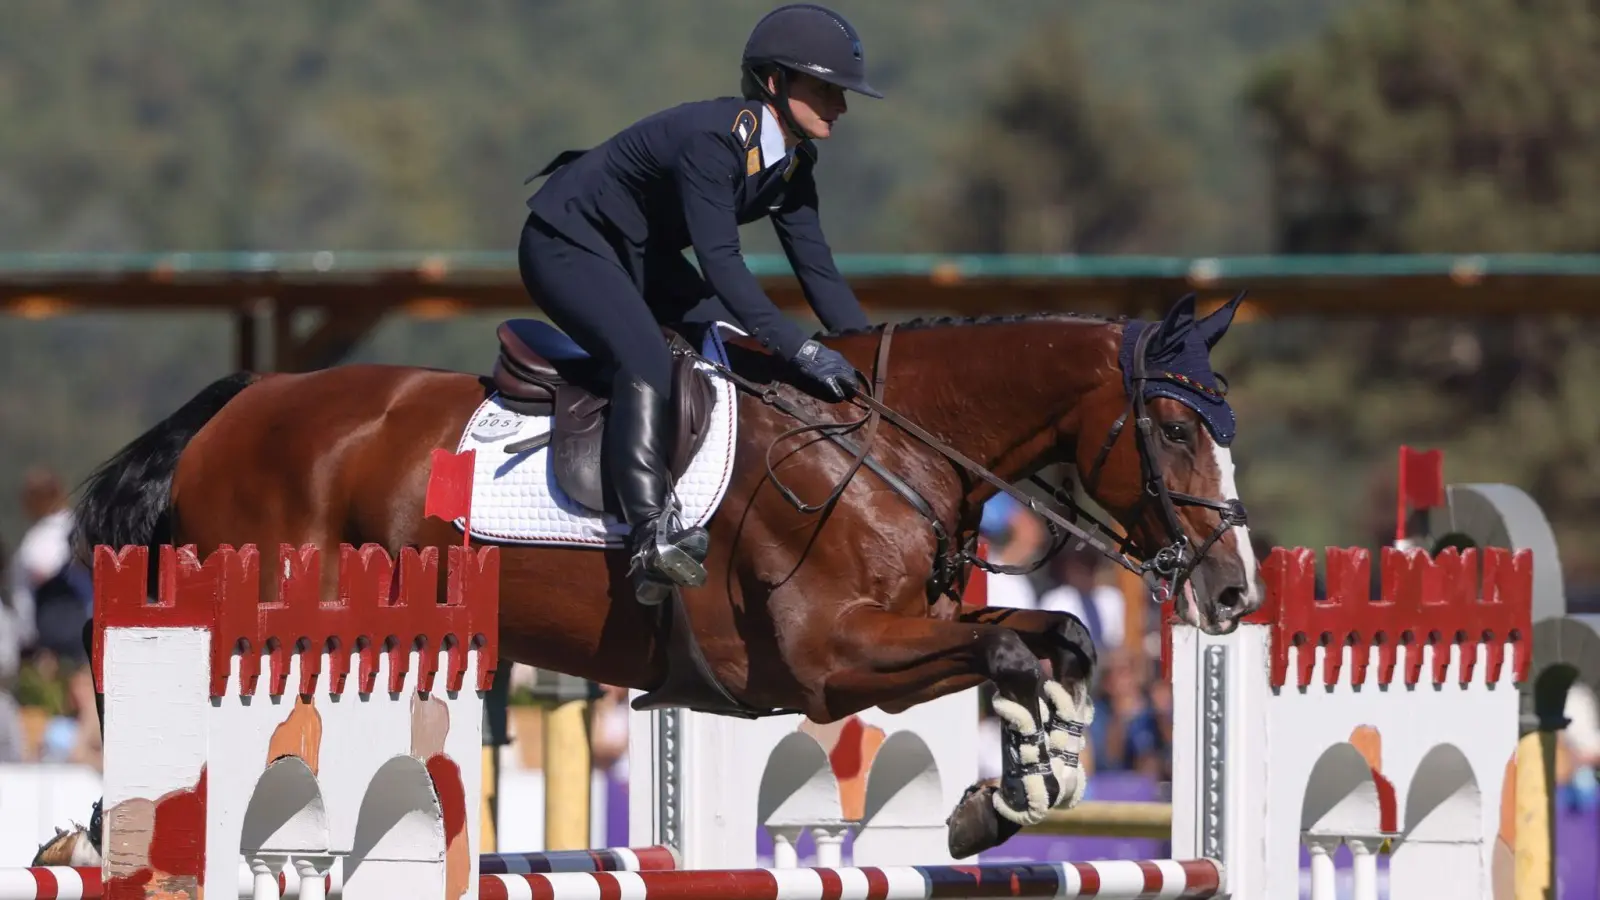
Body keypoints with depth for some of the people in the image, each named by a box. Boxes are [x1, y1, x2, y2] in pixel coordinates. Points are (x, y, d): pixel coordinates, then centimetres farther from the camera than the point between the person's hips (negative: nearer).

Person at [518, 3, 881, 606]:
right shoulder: (714, 138, -31)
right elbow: (720, 262, -38)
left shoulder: (791, 161, -2)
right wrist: (801, 350, -42)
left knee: (743, 348, 4)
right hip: (567, 245, -11)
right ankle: (652, 536, -38)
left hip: (641, 256, 11)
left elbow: (816, 269, 2)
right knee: (646, 359, -30)